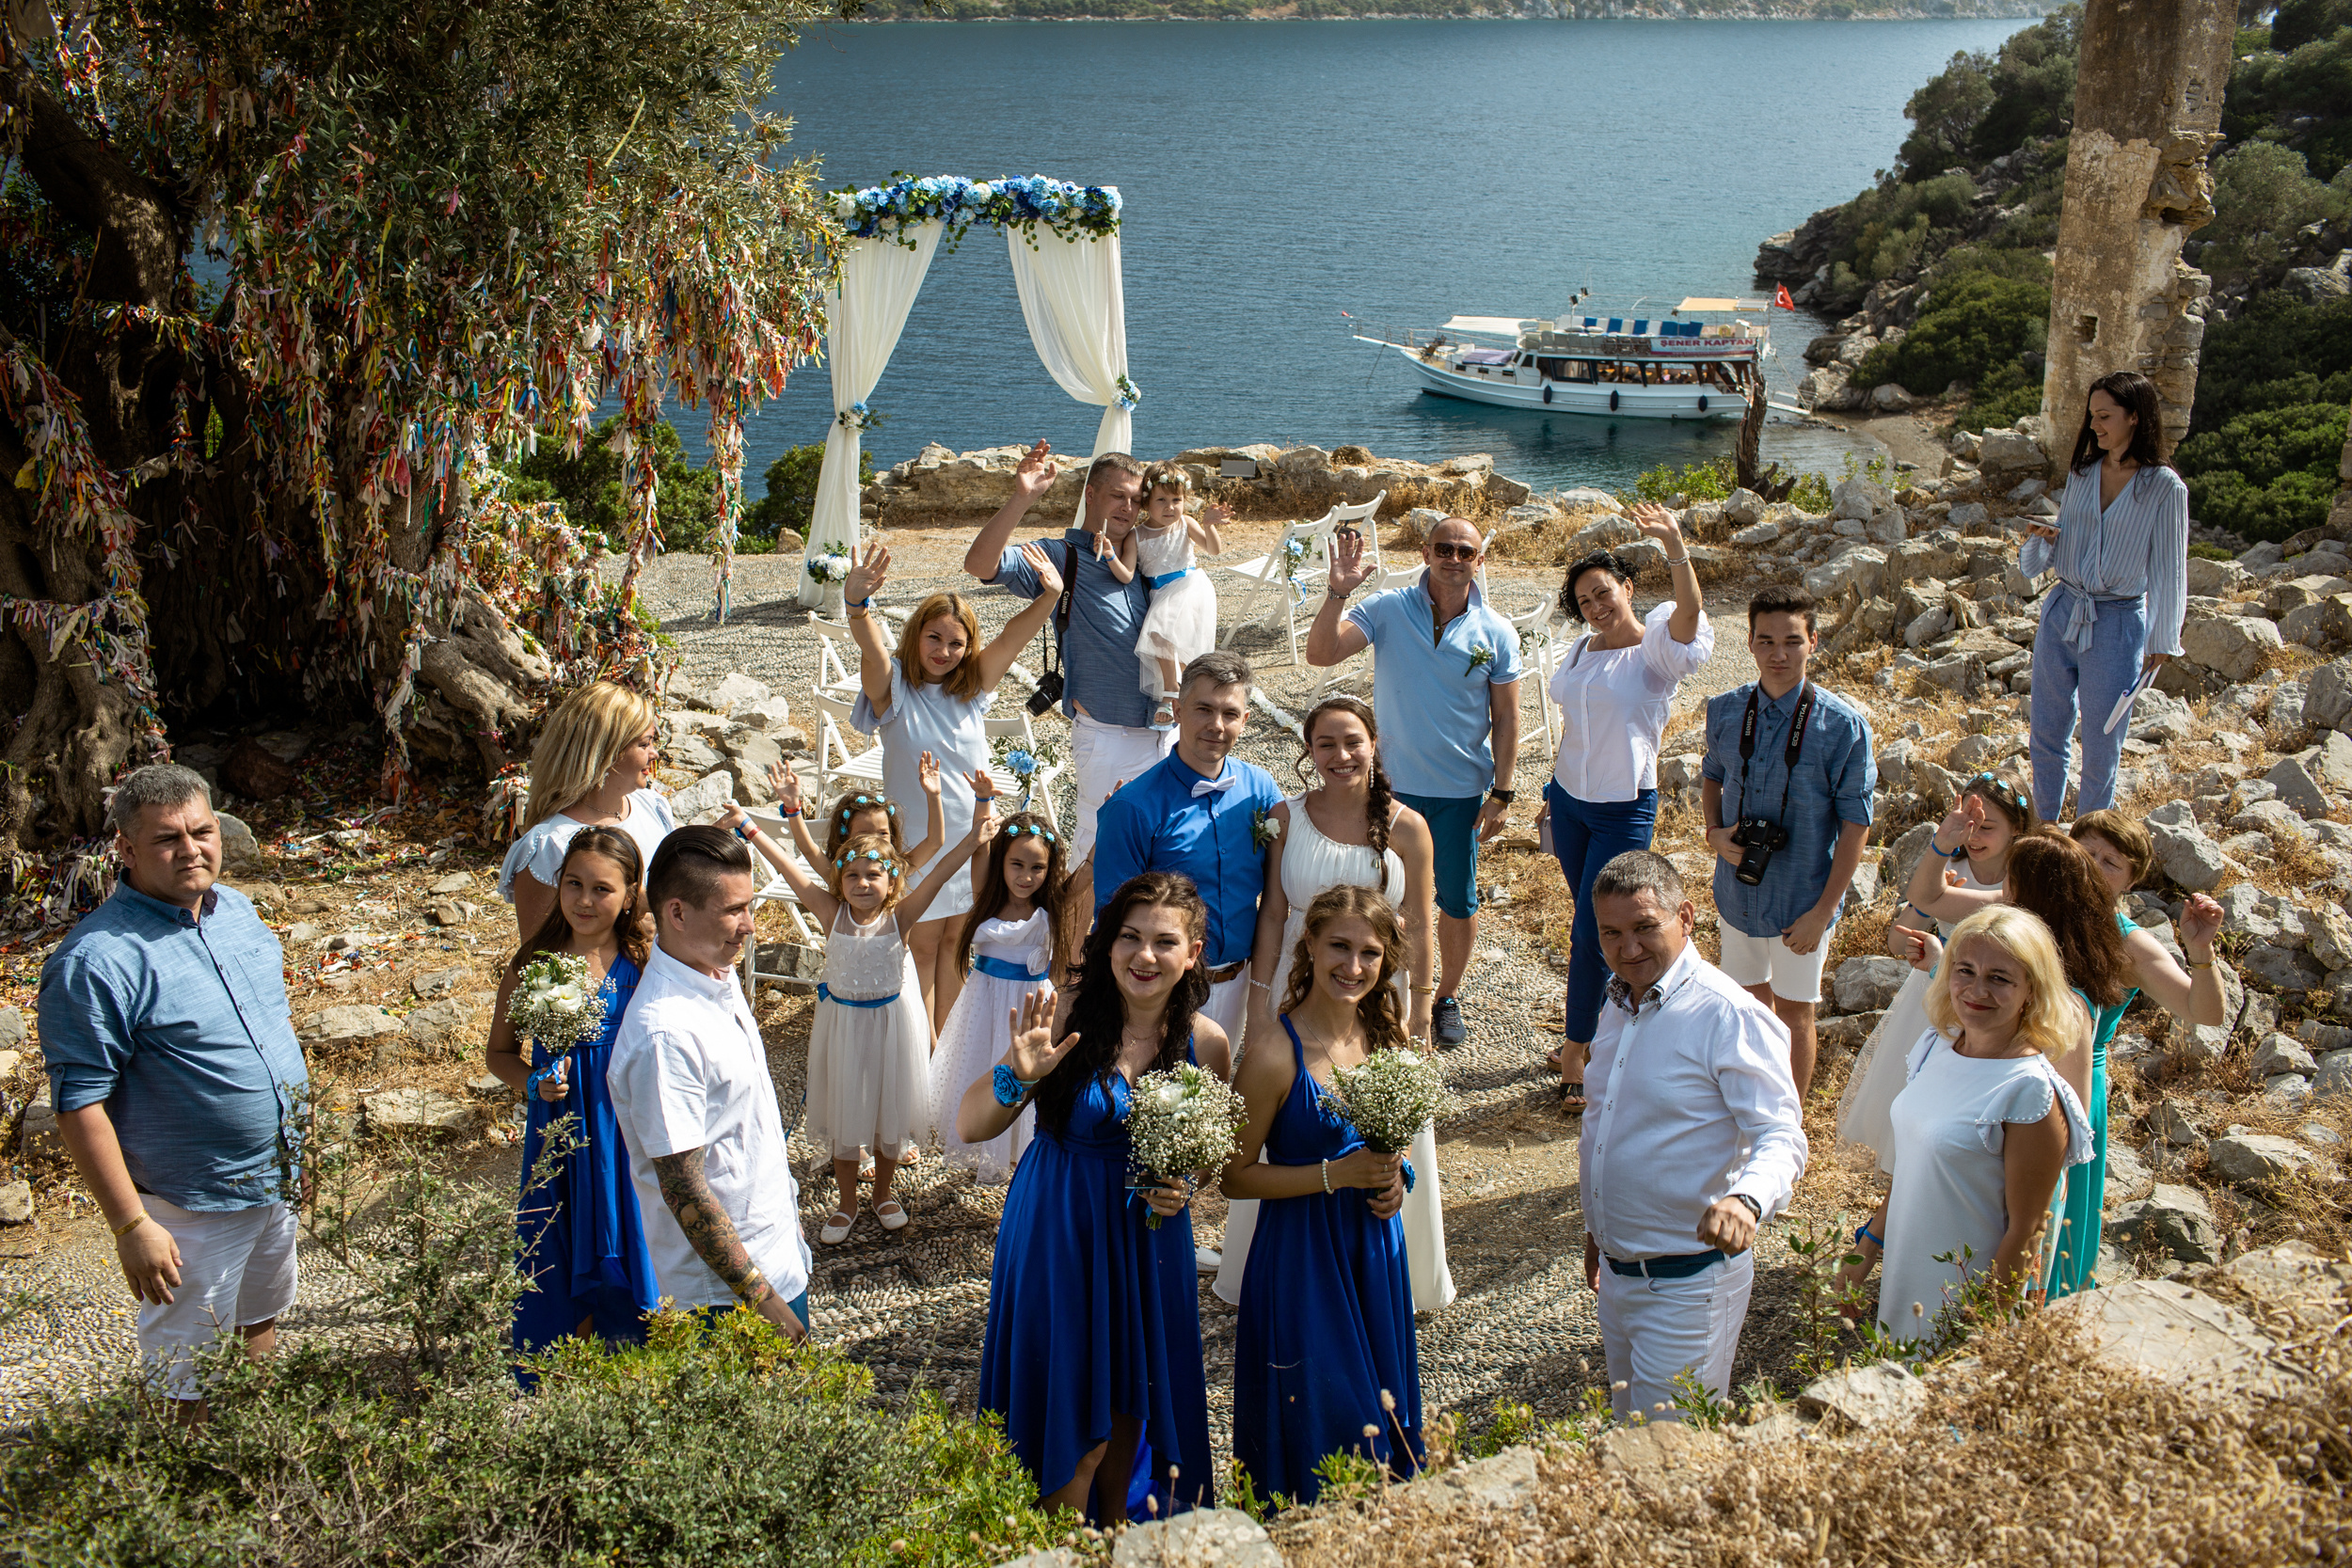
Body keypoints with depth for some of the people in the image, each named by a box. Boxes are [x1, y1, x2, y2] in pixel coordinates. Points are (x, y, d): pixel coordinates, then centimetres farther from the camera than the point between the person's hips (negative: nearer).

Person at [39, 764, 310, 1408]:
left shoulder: (235, 908, 1)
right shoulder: (94, 961, -22)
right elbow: (80, 1106, -21)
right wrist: (130, 1225, -22)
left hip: (277, 1179, 8)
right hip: (190, 1205, -7)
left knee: (260, 1323, 26)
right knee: (195, 1381, 7)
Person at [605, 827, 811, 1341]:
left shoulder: (720, 976, 2)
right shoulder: (666, 1033, -27)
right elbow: (684, 1190, -25)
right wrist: (760, 1299, -21)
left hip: (779, 1257, 9)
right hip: (727, 1289, -9)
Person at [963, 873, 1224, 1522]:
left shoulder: (1206, 1041, -6)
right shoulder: (1067, 1016, -17)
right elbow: (969, 1128, -16)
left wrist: (1184, 1189, -8)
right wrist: (1017, 1076, -34)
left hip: (1148, 1242, 3)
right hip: (1059, 1234, -3)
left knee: (1127, 1410, 20)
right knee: (1072, 1420, 7)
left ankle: (1116, 1538, 45)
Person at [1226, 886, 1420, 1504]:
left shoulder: (1386, 1036, -1)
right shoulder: (1276, 1055, -20)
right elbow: (1233, 1175, -15)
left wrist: (1392, 1174, -4)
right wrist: (1334, 1176, -22)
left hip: (1374, 1249, 6)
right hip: (1300, 1255, -6)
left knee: (1382, 1425, 19)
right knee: (1315, 1426, 6)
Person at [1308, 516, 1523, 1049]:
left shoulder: (1496, 634, -6)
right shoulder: (1387, 611, -9)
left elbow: (1505, 718, -1)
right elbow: (1320, 654, -20)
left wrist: (1501, 794, -4)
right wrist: (1338, 592, -33)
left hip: (1462, 790, 0)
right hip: (1393, 783, 0)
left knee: (1458, 901, 12)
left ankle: (1447, 998, 32)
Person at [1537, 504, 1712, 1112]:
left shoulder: (1656, 649, -12)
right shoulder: (1582, 650, 8)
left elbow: (1690, 609, -34)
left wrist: (1674, 543, -47)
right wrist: (1553, 789, 20)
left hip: (1624, 810, -6)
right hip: (1569, 800, 6)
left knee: (1591, 932, -5)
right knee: (1590, 925, 15)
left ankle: (1575, 1053, 7)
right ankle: (1598, 1026, 30)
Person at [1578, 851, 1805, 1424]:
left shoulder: (1732, 1017, -19)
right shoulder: (1619, 1005, 7)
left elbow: (1781, 1140, -24)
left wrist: (1746, 1199, -44)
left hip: (1687, 1284, -8)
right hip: (1616, 1269, 8)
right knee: (1627, 1430, 21)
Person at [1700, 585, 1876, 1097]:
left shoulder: (1843, 725, -18)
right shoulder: (1725, 711, -6)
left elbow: (1856, 823, -13)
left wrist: (1823, 911, -15)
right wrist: (1714, 833, -6)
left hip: (1801, 900, -4)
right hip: (1737, 891, 4)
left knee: (1793, 1014, 12)